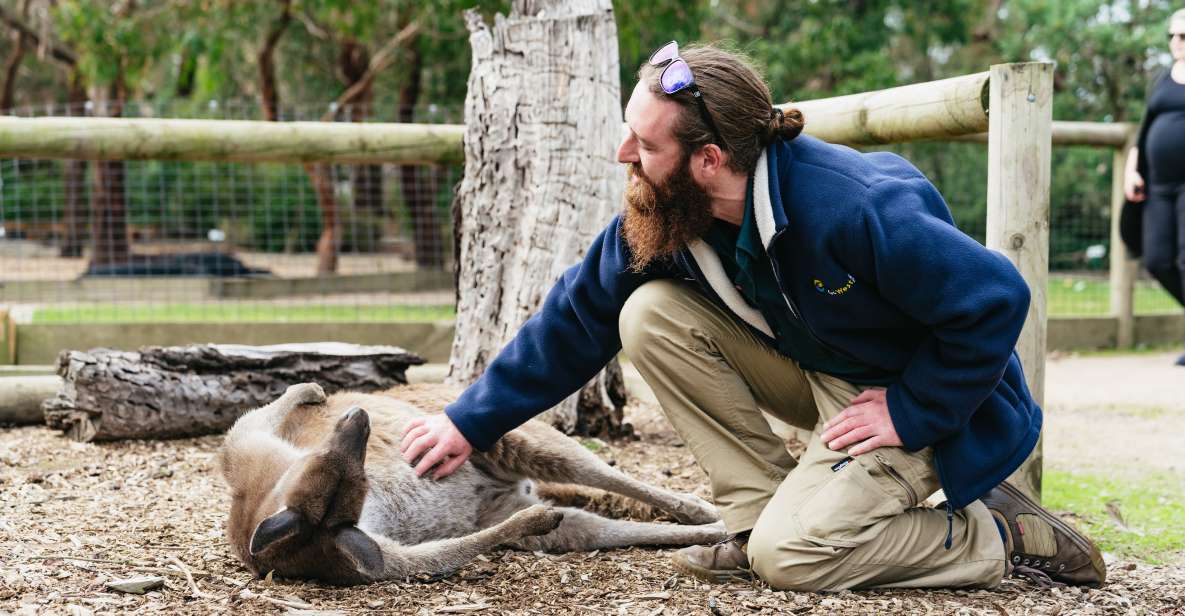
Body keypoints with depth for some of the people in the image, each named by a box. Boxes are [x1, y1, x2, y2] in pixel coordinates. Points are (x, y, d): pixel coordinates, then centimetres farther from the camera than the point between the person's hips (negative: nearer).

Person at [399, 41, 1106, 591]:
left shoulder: (856, 208, -35)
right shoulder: (664, 213, -12)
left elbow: (996, 298, -28)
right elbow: (577, 316, -2)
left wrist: (911, 410, -23)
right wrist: (472, 422, -3)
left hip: (916, 400, -7)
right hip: (815, 368, 7)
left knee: (791, 554, -24)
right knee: (652, 315, -13)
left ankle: (1001, 535, -3)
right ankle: (764, 512, -5)